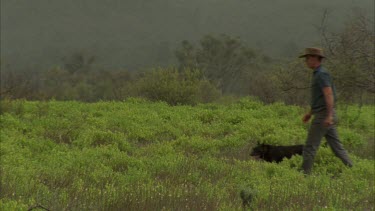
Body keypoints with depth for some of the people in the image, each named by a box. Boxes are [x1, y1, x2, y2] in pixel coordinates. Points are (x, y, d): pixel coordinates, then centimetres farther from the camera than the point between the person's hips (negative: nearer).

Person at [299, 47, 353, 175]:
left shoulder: (321, 74, -13)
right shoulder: (318, 74, 18)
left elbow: (329, 95, -23)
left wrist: (329, 116, -30)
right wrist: (310, 113, 28)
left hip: (323, 116, -10)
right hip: (325, 117, 10)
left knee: (310, 147, -3)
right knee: (336, 147, 9)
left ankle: (305, 174, 2)